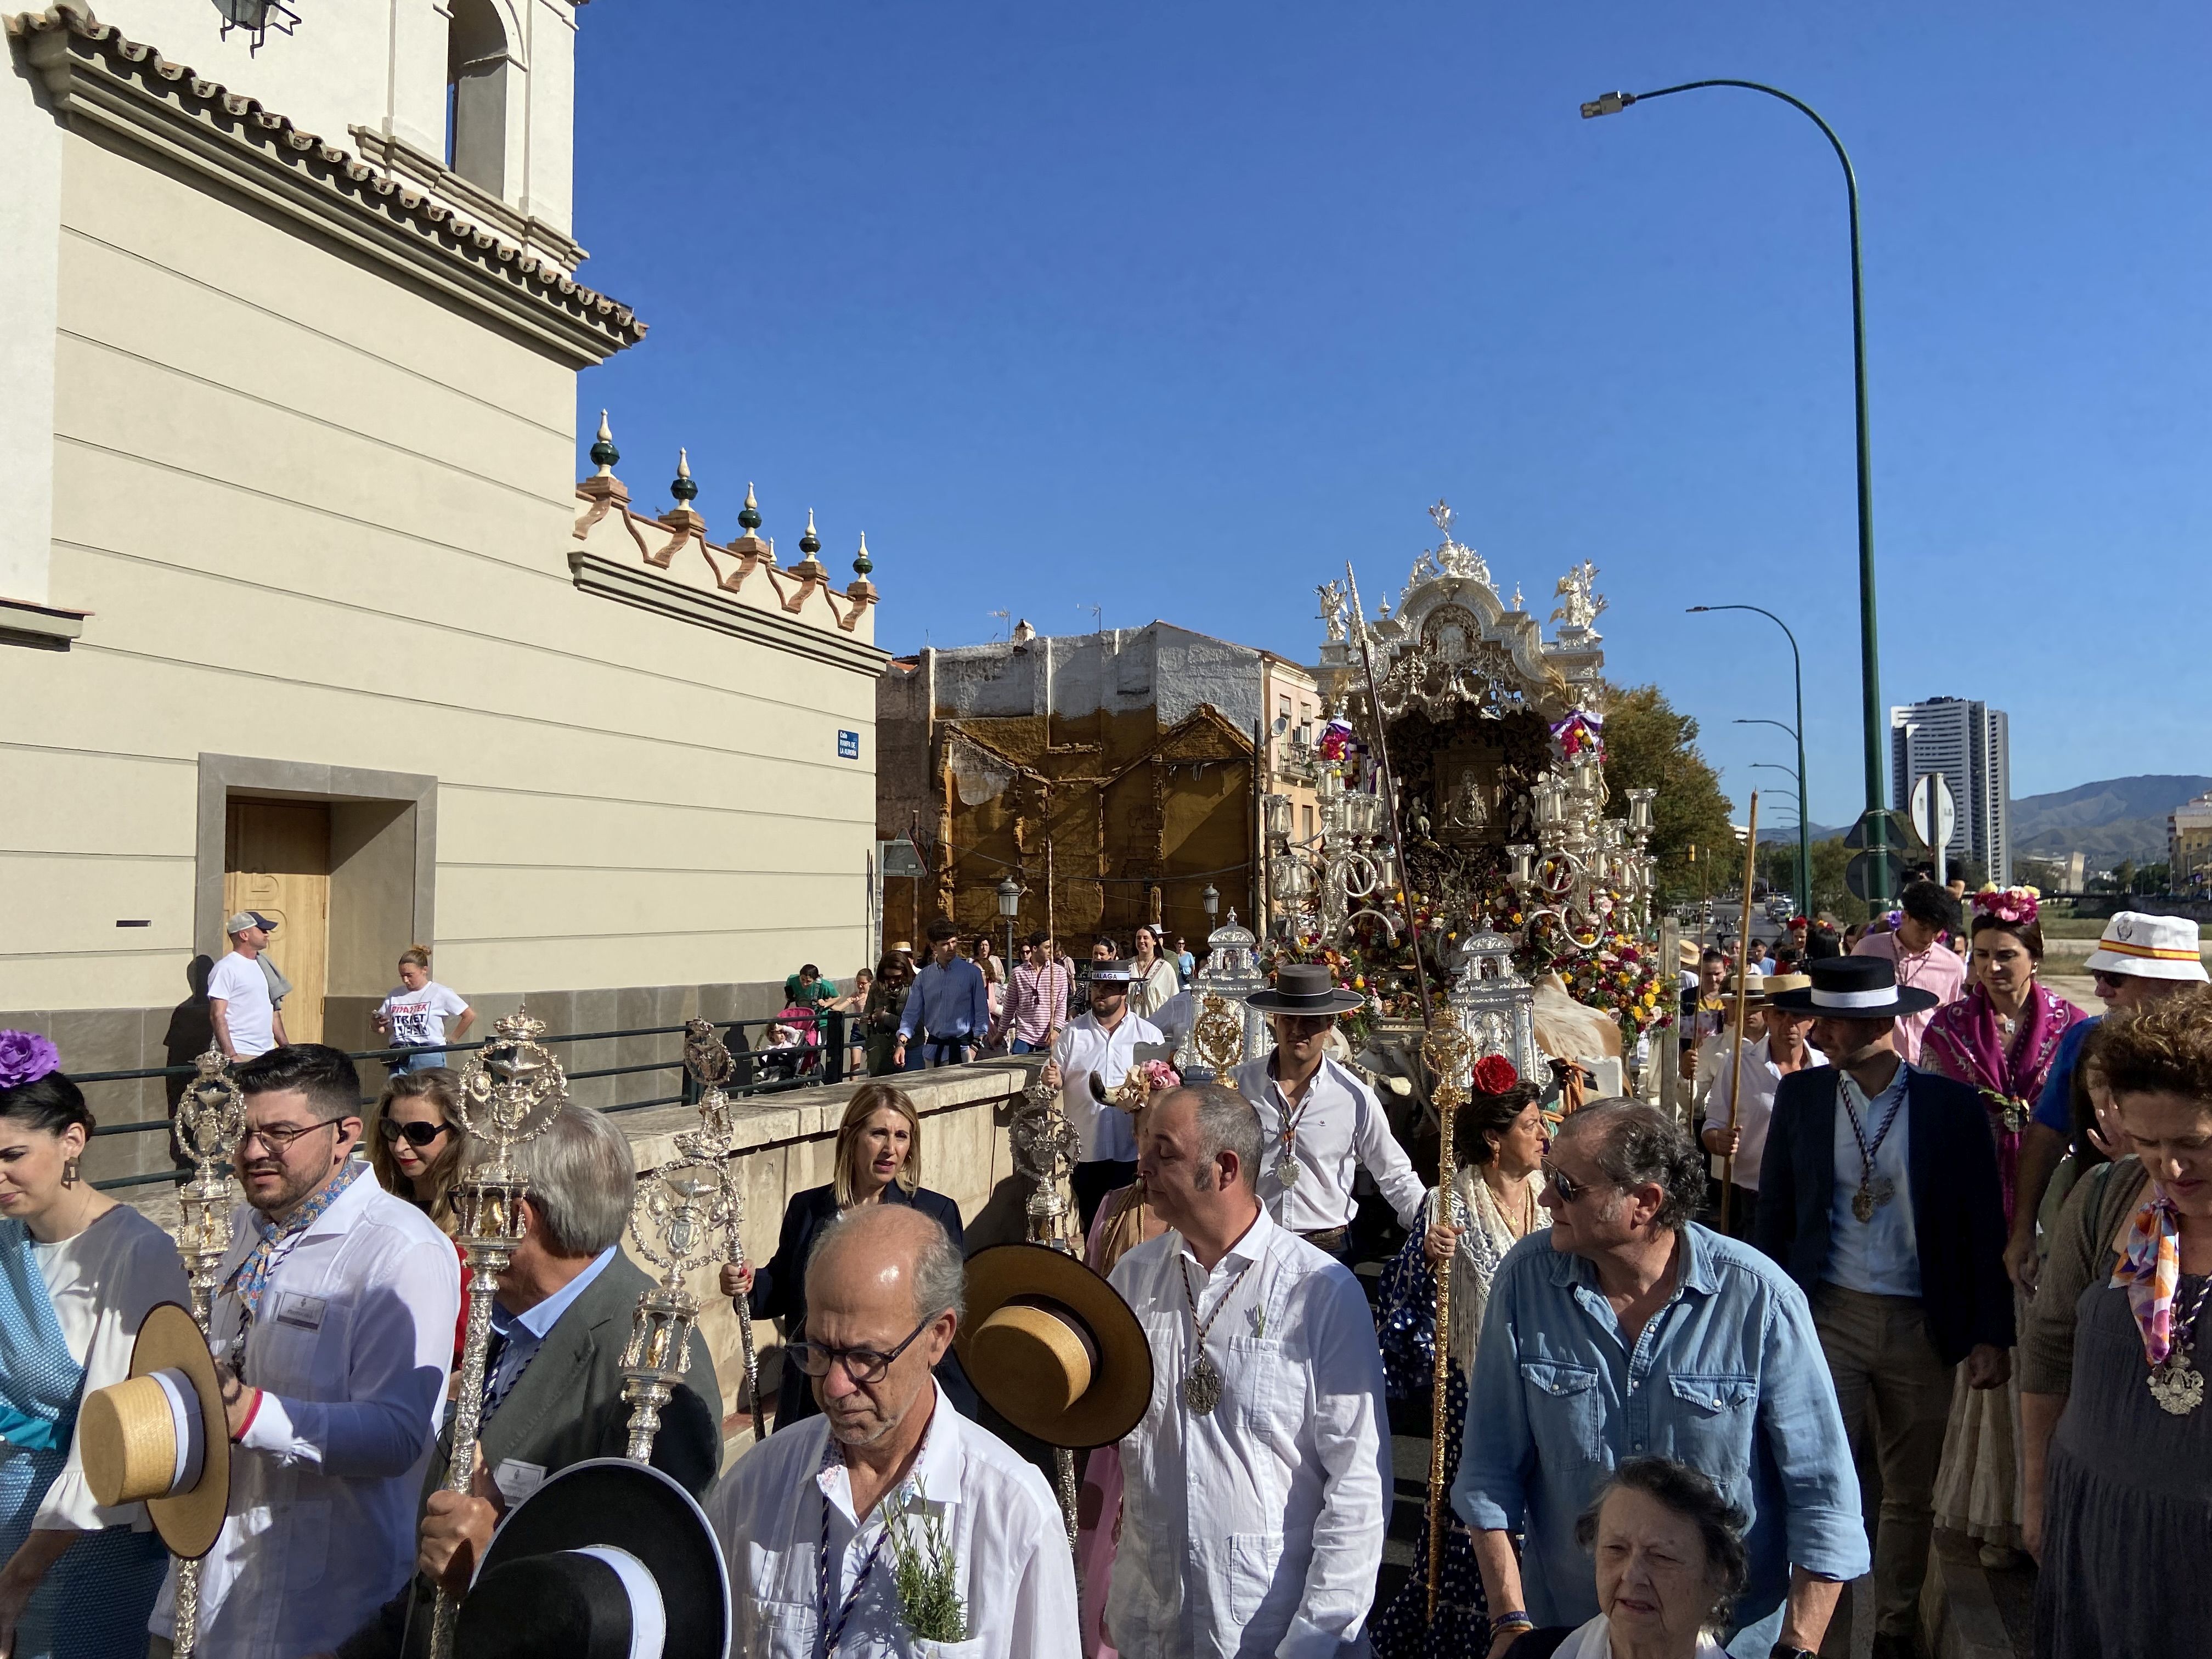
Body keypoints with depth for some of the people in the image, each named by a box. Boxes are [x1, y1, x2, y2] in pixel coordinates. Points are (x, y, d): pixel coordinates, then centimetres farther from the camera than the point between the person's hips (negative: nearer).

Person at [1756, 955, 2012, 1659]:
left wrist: (1991, 1334, -4)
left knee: (1912, 1494, 14)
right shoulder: (1800, 1095, -1)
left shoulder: (1952, 1106, -6)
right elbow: (1775, 1211, 5)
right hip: (1829, 1313, 0)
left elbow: (1985, 1225, -2)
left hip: (1922, 1326, 0)